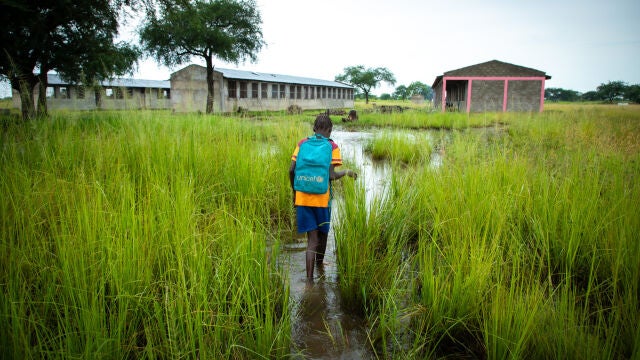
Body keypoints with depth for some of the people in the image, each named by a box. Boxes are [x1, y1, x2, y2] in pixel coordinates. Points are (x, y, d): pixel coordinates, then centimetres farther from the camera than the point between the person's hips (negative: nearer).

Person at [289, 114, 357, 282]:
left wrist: (294, 191, 13)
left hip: (302, 197, 2)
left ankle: (310, 279, -2)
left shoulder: (302, 143, 5)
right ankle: (319, 264, 44)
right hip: (322, 198, -2)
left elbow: (291, 170, -1)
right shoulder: (332, 147, -5)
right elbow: (331, 176, -14)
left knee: (312, 239, 5)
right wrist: (347, 172, 4)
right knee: (322, 233, 22)